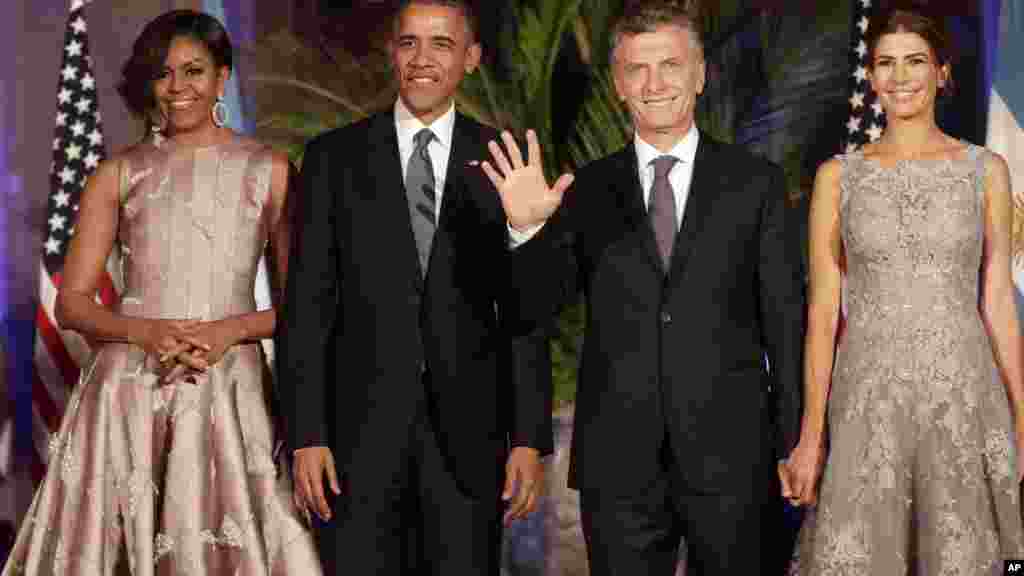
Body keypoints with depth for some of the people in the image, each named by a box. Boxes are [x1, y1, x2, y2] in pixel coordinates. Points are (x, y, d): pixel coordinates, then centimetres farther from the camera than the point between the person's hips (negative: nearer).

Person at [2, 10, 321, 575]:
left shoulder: (268, 171, 6)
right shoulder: (118, 175, 8)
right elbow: (70, 302, 6)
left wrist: (231, 329, -11)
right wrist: (146, 331, -12)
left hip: (229, 390, -1)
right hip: (129, 392, 1)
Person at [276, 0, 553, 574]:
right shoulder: (334, 156, 4)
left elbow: (524, 311, 4)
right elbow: (308, 305, 2)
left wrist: (530, 439, -3)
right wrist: (306, 435, -5)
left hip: (467, 434, 0)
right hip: (359, 430, 0)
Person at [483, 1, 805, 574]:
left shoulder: (756, 182, 2)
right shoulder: (588, 190, 5)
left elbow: (786, 320, 3)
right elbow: (532, 308, 3)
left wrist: (796, 446, 1)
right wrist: (527, 228, -15)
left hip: (730, 460, -1)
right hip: (618, 463, 1)